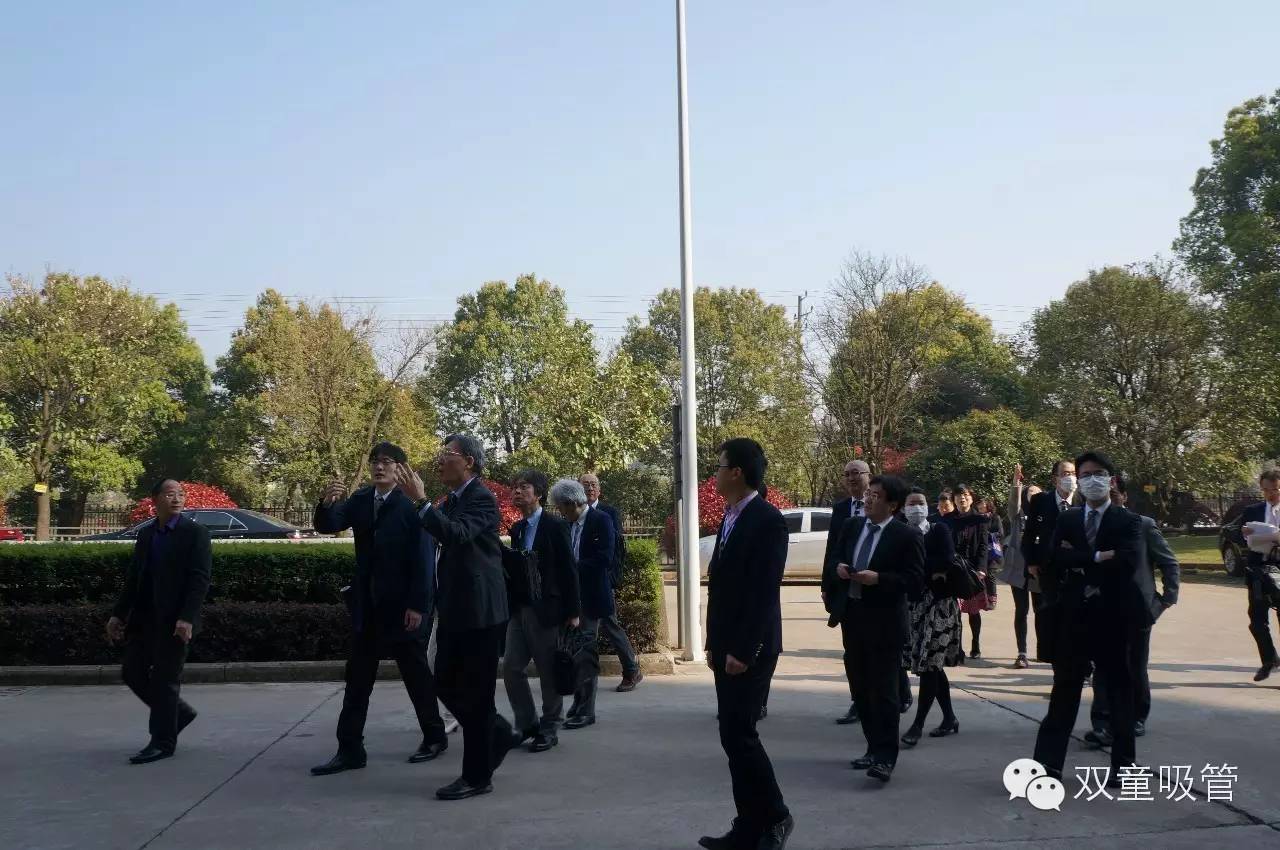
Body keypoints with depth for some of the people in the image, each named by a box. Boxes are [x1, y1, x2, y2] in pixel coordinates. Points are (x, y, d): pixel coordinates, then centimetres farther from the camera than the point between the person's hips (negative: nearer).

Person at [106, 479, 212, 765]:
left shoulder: (195, 532, -7)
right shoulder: (145, 534, 12)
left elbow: (200, 579, -14)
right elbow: (133, 577, 15)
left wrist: (186, 618, -22)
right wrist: (118, 613, 9)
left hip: (173, 620, -7)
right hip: (144, 618, 7)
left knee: (165, 679, -2)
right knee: (133, 672, 8)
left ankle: (163, 742, 9)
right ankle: (177, 713, 26)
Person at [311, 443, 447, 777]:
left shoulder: (412, 504, -13)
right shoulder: (360, 499, 5)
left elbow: (423, 556, -16)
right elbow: (327, 526, -3)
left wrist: (418, 604, -18)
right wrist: (327, 503, -25)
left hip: (404, 605, -6)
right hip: (367, 604, 6)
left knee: (416, 673, 8)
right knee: (357, 678, 6)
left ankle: (435, 737, 24)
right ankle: (350, 749, 10)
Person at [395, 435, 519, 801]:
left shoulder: (482, 498, -13)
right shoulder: (451, 500, 14)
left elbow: (457, 535, -30)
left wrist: (421, 500, -31)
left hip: (479, 610, -9)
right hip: (455, 610, 9)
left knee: (475, 693, -2)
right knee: (447, 685, 13)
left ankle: (477, 776, 8)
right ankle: (499, 736, 31)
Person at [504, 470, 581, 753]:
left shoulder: (555, 526, -7)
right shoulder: (517, 529, 13)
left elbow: (569, 570, -8)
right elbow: (514, 568, 15)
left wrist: (573, 612, -10)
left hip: (546, 610, -6)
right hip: (519, 609, 6)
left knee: (549, 672, 1)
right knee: (511, 668, 4)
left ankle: (549, 729, 14)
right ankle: (526, 723, 19)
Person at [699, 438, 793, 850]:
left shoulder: (768, 520, -14)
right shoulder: (730, 518, 13)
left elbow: (765, 592, -19)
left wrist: (743, 650, -21)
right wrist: (714, 643, 14)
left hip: (749, 649, -9)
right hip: (726, 646, 9)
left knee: (739, 734, -7)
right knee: (734, 736, 9)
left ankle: (775, 816, 9)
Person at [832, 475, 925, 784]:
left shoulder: (907, 536, -10)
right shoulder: (852, 526, 8)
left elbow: (915, 583, -13)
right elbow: (838, 559, 20)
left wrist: (878, 578, -23)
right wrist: (839, 568, -3)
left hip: (885, 622, -6)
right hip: (855, 617, 7)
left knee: (884, 690, -6)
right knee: (863, 689, 13)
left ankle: (885, 757, -2)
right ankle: (874, 748, 25)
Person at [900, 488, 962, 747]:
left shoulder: (940, 530, -3)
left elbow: (947, 561, -17)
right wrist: (930, 571, -10)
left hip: (939, 602, -5)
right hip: (913, 604, 5)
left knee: (930, 663, -7)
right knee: (931, 664, 10)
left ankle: (918, 724, -4)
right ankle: (949, 718, 23)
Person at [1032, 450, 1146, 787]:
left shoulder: (1128, 522, -1)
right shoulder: (1066, 520, 8)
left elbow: (1128, 563, -18)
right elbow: (1055, 561, -6)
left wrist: (1079, 563, -12)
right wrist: (1098, 557, -15)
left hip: (1113, 617, -2)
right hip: (1074, 617, 3)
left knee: (1119, 690, 8)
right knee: (1064, 691, 6)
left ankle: (1123, 763, 20)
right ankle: (1049, 762, 9)